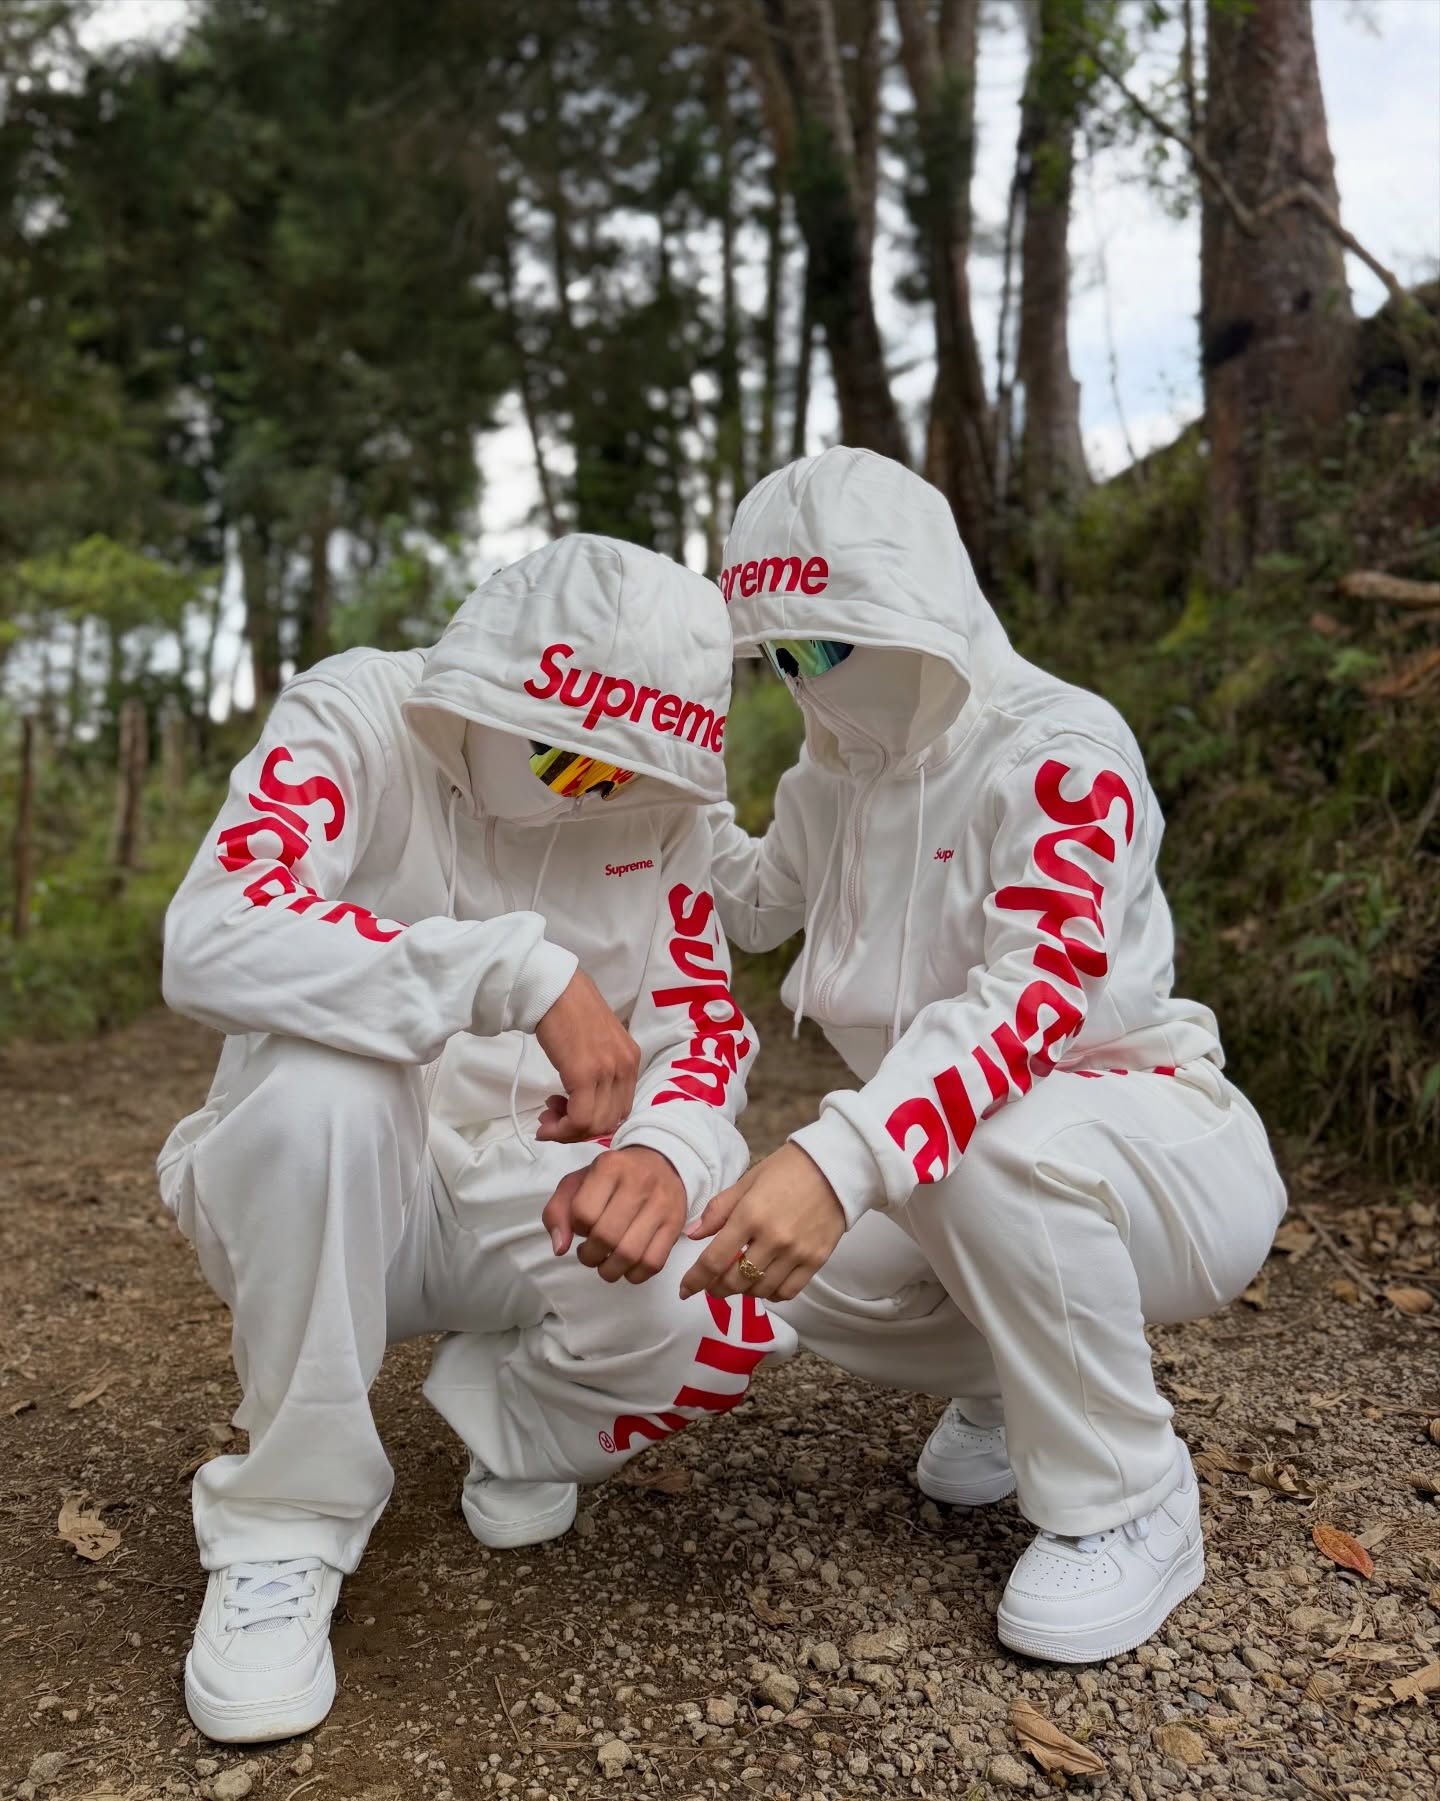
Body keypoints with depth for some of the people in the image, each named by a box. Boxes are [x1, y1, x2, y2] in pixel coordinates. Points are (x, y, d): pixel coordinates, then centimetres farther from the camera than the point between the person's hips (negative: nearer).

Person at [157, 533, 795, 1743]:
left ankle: (525, 1428, 12)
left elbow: (703, 1020, -4)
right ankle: (286, 1525, -12)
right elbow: (212, 941, -32)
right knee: (324, 1082, -36)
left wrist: (667, 1152, -28)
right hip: (321, 1190, -2)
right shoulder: (357, 717, -16)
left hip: (535, 1195, 3)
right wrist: (526, 971, -40)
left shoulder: (657, 799, -3)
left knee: (739, 1315, -23)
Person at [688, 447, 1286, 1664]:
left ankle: (1127, 1508, -11)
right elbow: (752, 906, 23)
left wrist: (841, 1156, -50)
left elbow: (1037, 995, -35)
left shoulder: (1060, 749, -20)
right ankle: (1013, 1387, 18)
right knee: (786, 1264, -12)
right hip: (963, 1151, 7)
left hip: (1167, 1144, -7)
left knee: (1004, 1152, -38)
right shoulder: (835, 777, 4)